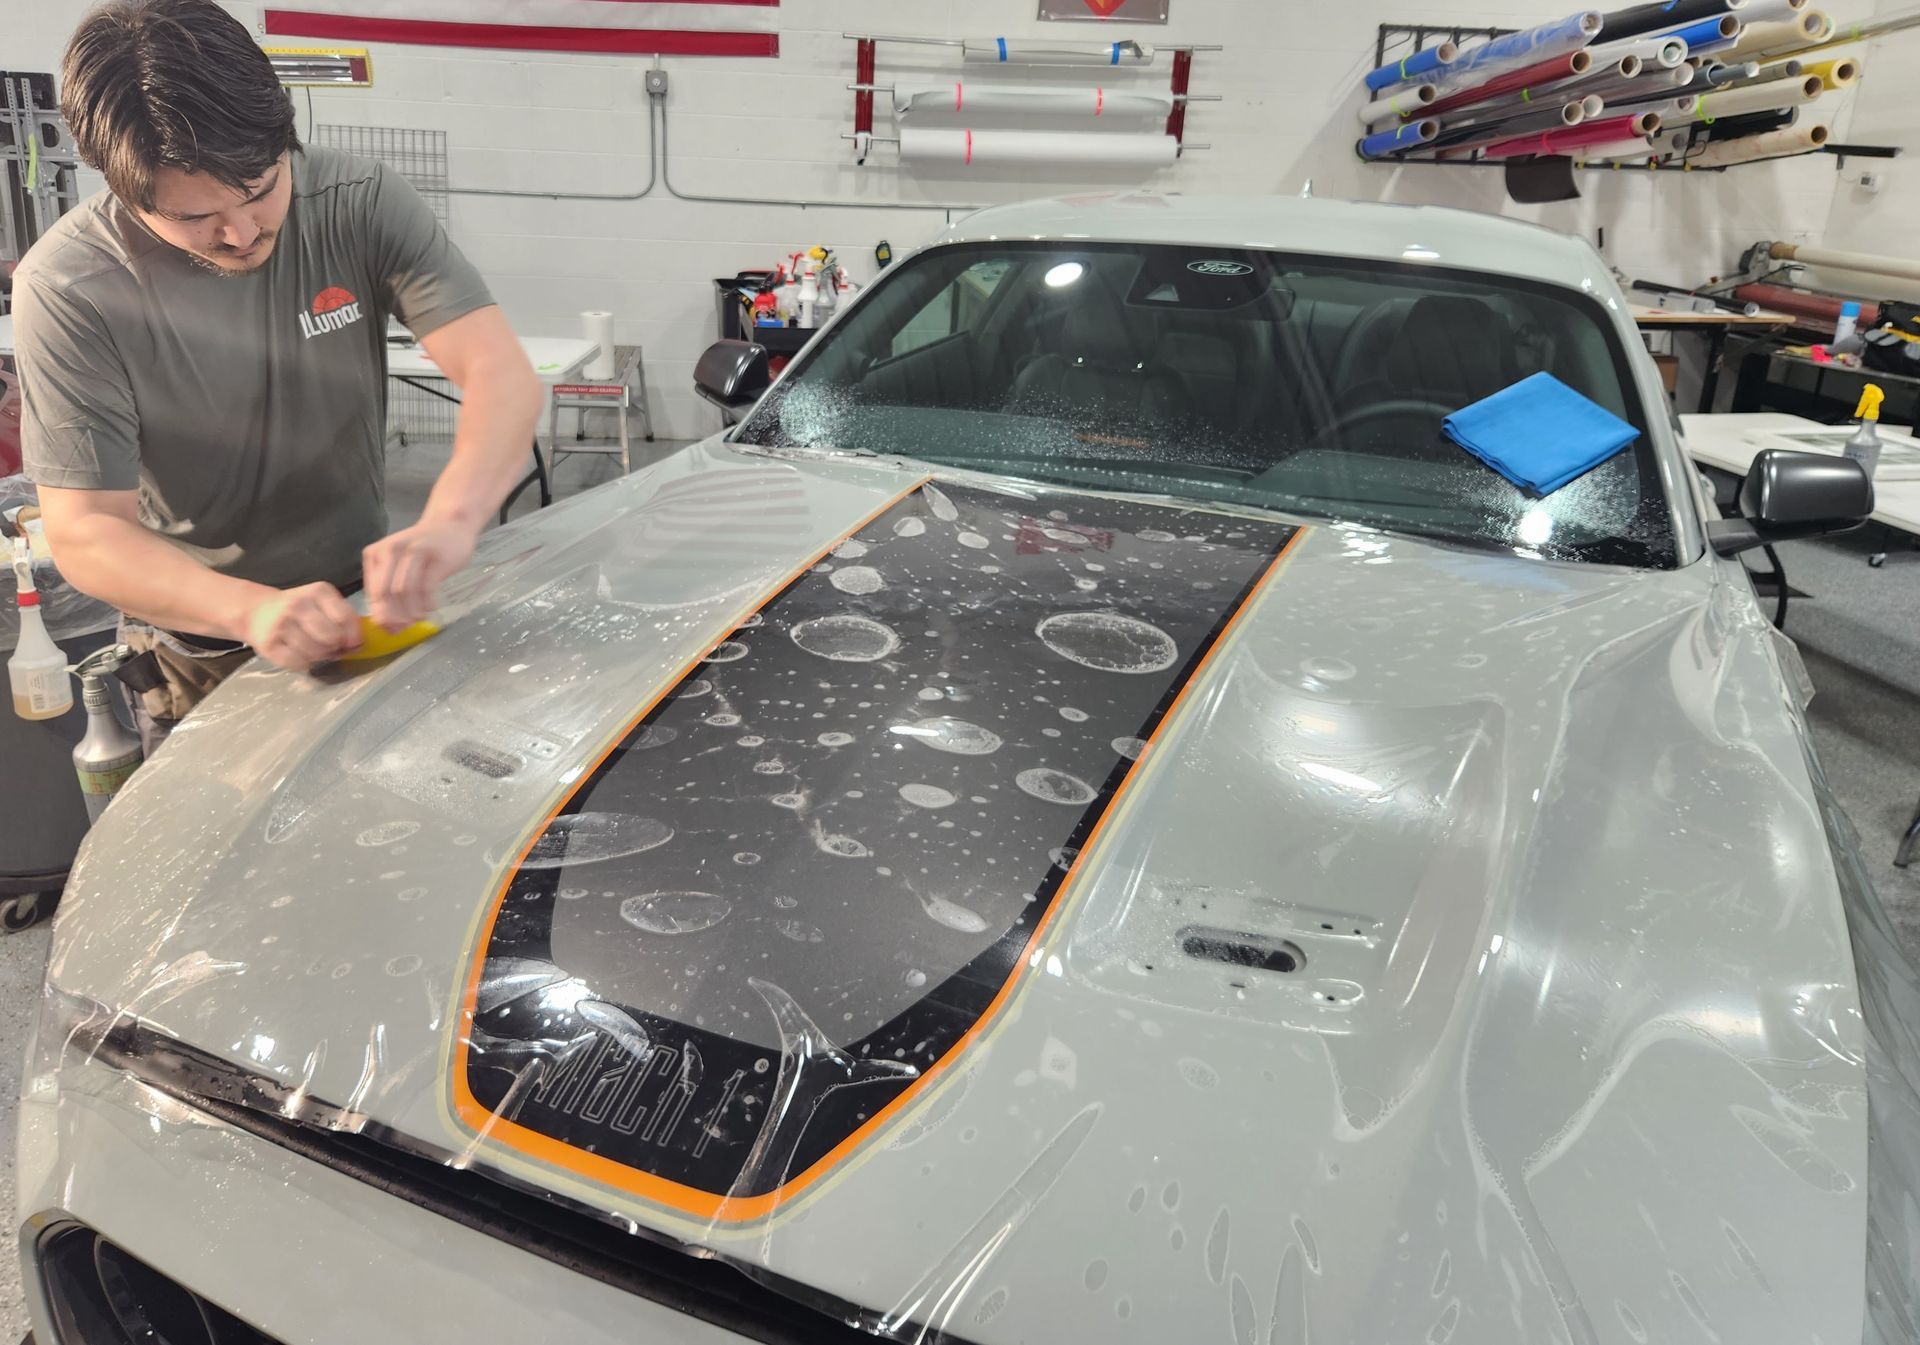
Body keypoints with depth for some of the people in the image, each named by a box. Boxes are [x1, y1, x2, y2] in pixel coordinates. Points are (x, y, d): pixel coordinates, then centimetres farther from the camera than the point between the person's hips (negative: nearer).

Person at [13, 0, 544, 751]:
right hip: (204, 663, -2)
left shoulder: (361, 204, -15)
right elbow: (85, 532, -20)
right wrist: (253, 607, -40)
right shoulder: (67, 289, -20)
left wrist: (450, 520, -45)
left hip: (372, 609, 2)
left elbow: (501, 373, -24)